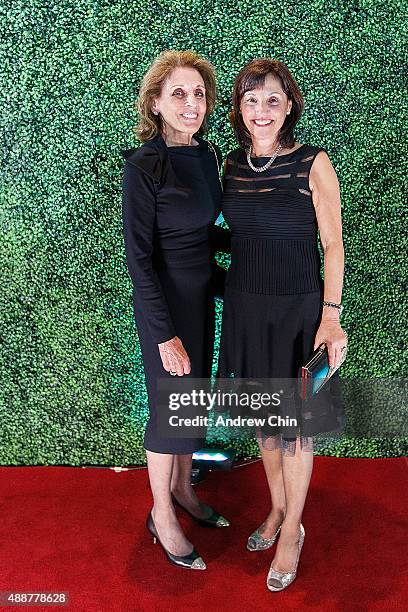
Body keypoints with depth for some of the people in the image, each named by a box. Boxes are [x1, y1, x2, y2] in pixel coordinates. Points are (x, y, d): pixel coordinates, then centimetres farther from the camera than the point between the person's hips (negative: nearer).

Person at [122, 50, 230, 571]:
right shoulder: (143, 166, -18)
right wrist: (165, 335, -20)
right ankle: (161, 515, 26)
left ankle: (183, 488, 40)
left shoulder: (208, 155, 3)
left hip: (202, 294, 7)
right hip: (164, 300, -7)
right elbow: (139, 257, -19)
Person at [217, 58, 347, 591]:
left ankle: (292, 529, 27)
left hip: (297, 307, -4)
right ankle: (277, 509, 38)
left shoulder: (313, 163, -9)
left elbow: (332, 243, -8)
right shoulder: (231, 166, 4)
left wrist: (331, 317, -14)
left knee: (294, 424, 6)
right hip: (245, 305, 4)